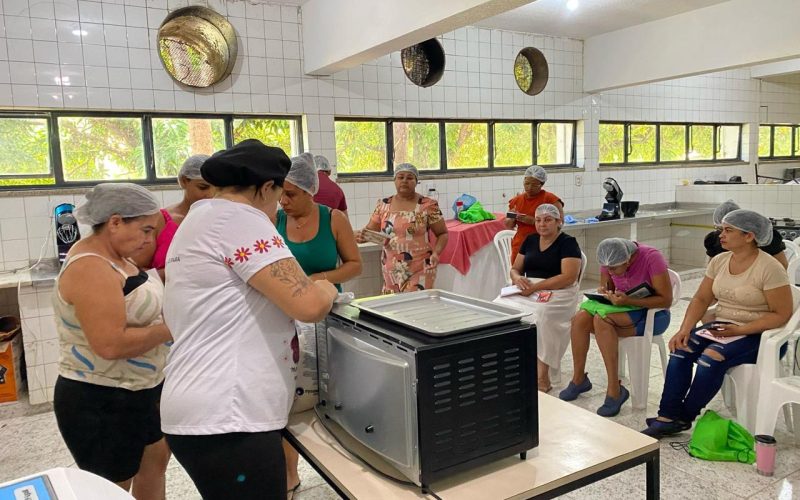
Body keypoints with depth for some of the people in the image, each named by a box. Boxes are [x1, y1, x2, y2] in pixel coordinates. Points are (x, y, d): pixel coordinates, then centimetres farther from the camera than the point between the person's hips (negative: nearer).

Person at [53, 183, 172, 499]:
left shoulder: (111, 256, 5)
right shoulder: (90, 269, -26)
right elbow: (111, 344, -33)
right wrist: (169, 329, -21)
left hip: (135, 390, 10)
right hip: (100, 402, -10)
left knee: (156, 458, 24)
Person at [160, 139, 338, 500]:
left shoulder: (199, 220, 18)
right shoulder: (238, 218, -13)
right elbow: (308, 305, -21)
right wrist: (325, 289, 1)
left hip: (206, 411, 10)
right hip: (225, 420, -10)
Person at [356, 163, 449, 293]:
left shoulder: (428, 206, -5)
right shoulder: (383, 205, 5)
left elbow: (442, 234, 1)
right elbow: (369, 230, 10)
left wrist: (436, 253, -16)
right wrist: (361, 235, -13)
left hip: (420, 270, -3)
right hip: (391, 271, 4)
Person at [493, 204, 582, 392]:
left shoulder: (568, 242, -1)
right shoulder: (530, 240, 17)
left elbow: (568, 277, -13)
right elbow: (515, 269, 18)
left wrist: (535, 287, -19)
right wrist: (517, 278, -7)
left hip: (558, 293, -5)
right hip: (527, 291, 5)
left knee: (541, 315, -38)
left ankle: (542, 377, -28)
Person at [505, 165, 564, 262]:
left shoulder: (551, 199, -2)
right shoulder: (516, 200, 12)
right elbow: (508, 226, 20)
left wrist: (534, 221, -18)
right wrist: (512, 219, -3)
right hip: (519, 246, 4)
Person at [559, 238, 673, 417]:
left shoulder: (651, 257, -20)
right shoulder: (609, 261, -4)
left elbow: (666, 300, -20)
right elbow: (605, 287, 12)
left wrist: (628, 301, -32)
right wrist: (604, 292, -14)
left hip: (651, 312, -6)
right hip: (623, 308, 6)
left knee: (602, 319, -32)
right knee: (580, 319, -22)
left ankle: (614, 390, -25)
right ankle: (579, 379, -5)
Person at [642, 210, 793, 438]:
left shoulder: (769, 268, -14)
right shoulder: (719, 261, 4)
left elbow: (782, 314, -14)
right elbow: (701, 299, 5)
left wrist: (740, 330, -21)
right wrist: (685, 329, -11)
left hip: (756, 334, -6)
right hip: (720, 325, 6)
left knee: (710, 358, -30)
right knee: (680, 349, -19)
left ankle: (684, 417, -9)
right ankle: (668, 417, -16)